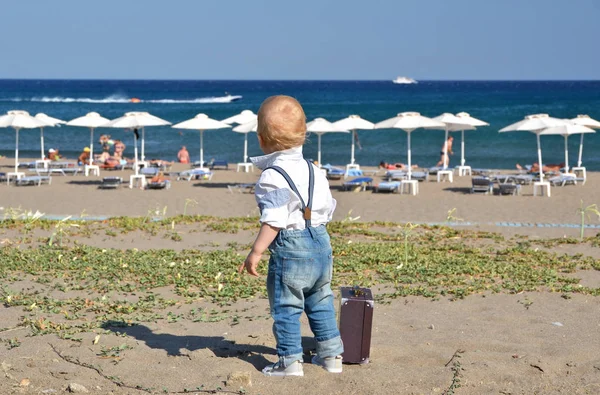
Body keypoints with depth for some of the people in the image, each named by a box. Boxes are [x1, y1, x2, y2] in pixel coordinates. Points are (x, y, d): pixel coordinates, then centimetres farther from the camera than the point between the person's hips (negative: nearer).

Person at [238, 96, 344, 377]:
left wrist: (255, 253, -19)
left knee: (286, 306, 3)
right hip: (321, 241, 8)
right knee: (320, 302, 19)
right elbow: (327, 209, 14)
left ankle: (290, 360, 6)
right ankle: (331, 355, 24)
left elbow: (274, 221, -21)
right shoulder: (313, 171, 9)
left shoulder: (272, 177, -15)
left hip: (290, 248, -8)